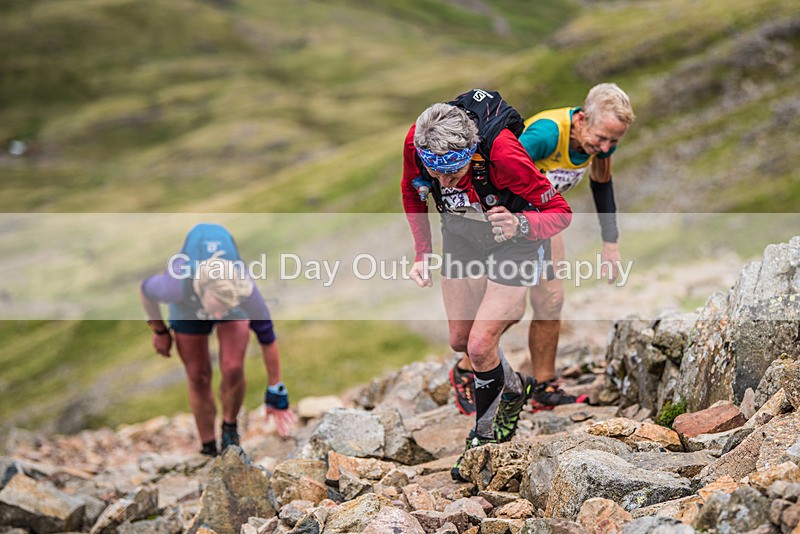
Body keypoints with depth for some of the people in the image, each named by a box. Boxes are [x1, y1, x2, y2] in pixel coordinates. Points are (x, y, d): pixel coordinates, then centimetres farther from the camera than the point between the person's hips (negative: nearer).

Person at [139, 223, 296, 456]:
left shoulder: (244, 288, -42)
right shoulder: (178, 285, -44)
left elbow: (267, 337, -26)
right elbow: (145, 289, -19)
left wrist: (276, 393, -19)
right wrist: (159, 331, -4)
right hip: (188, 309, 0)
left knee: (233, 369, -19)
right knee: (199, 378, 0)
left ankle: (230, 428, 10)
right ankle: (209, 450, 20)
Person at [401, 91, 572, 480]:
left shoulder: (502, 153, -39)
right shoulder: (416, 142, -26)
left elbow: (561, 212, -28)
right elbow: (411, 192, -2)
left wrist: (521, 224, -47)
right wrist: (422, 254, -7)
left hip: (512, 239, -5)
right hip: (461, 233, 5)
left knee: (480, 347, -11)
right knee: (460, 341, 10)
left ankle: (485, 436, 14)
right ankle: (514, 387, 40)